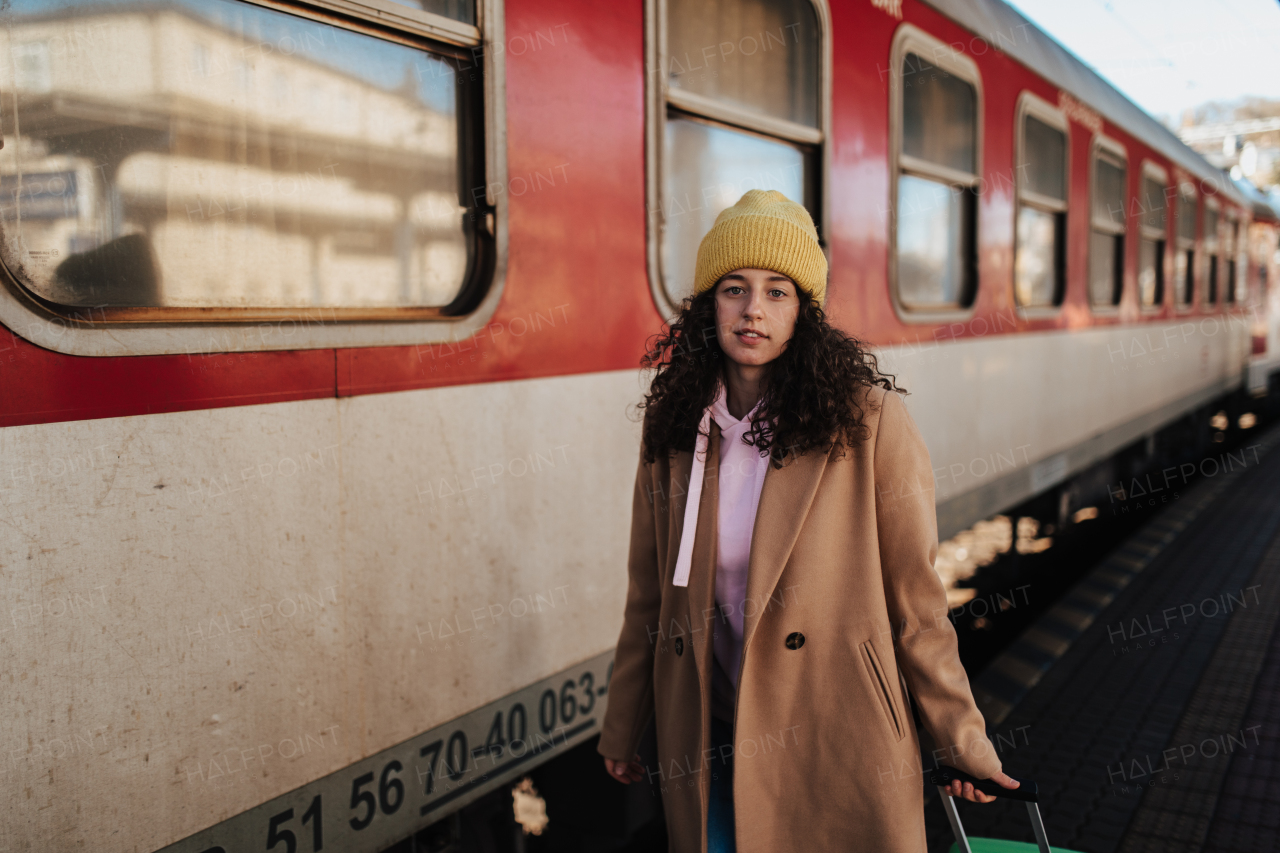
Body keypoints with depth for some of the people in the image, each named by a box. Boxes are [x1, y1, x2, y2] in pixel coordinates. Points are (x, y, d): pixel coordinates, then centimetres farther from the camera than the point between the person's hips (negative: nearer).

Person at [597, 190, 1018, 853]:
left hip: (837, 742, -2)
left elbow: (914, 598, -6)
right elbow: (649, 594, 7)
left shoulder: (867, 419, -12)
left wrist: (960, 736, 0)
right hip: (707, 741, 3)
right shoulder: (673, 425, -1)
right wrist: (622, 724, 14)